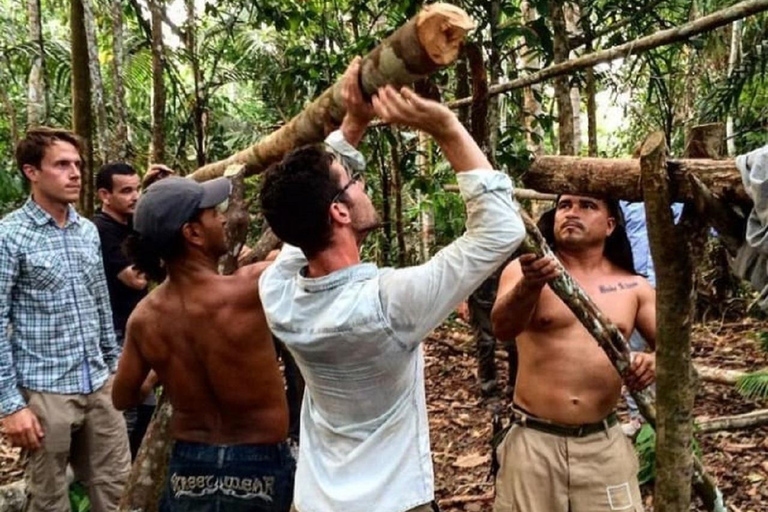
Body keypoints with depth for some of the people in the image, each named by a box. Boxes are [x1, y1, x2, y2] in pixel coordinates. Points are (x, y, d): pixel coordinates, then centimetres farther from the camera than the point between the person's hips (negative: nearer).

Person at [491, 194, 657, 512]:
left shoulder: (633, 287, 5)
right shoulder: (524, 270, -4)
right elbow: (502, 328, -21)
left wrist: (657, 361, -16)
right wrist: (529, 286, -42)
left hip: (604, 444, 2)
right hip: (533, 440, -2)